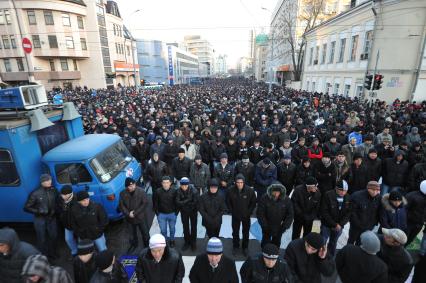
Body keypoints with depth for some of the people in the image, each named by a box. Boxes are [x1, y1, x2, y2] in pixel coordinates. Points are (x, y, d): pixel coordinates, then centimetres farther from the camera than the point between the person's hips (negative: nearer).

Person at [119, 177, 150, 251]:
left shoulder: (141, 191, -15)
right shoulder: (122, 193, -6)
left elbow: (145, 204, -15)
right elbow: (121, 205, -4)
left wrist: (135, 213, -18)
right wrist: (128, 214, -16)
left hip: (141, 217, -3)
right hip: (130, 218, 3)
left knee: (145, 233, 8)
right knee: (133, 233, 24)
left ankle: (147, 246, 29)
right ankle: (134, 244, 49)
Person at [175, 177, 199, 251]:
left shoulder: (194, 191, -26)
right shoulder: (179, 191, -19)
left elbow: (196, 202, -24)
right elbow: (178, 202, -23)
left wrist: (183, 203, -20)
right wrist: (188, 201, -30)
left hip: (193, 211, -2)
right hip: (184, 212, 2)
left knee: (193, 227, 13)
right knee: (185, 227, 15)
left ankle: (193, 242, 34)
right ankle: (187, 242, 35)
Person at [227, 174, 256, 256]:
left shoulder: (250, 190, -21)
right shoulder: (231, 190, -19)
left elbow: (253, 203, -7)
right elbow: (228, 202, -3)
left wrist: (249, 212, -9)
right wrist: (231, 211, -5)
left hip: (246, 216, 0)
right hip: (235, 215, 1)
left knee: (246, 232, 17)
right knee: (235, 232, 18)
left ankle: (245, 247, 40)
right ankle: (235, 246, 41)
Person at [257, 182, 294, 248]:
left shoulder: (286, 200, -15)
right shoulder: (264, 198, -20)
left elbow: (290, 215, -5)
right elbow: (260, 214, -14)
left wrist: (284, 227, -10)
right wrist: (265, 226, -15)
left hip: (279, 228, 2)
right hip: (267, 227, -1)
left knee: (276, 244, 18)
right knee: (265, 243, 15)